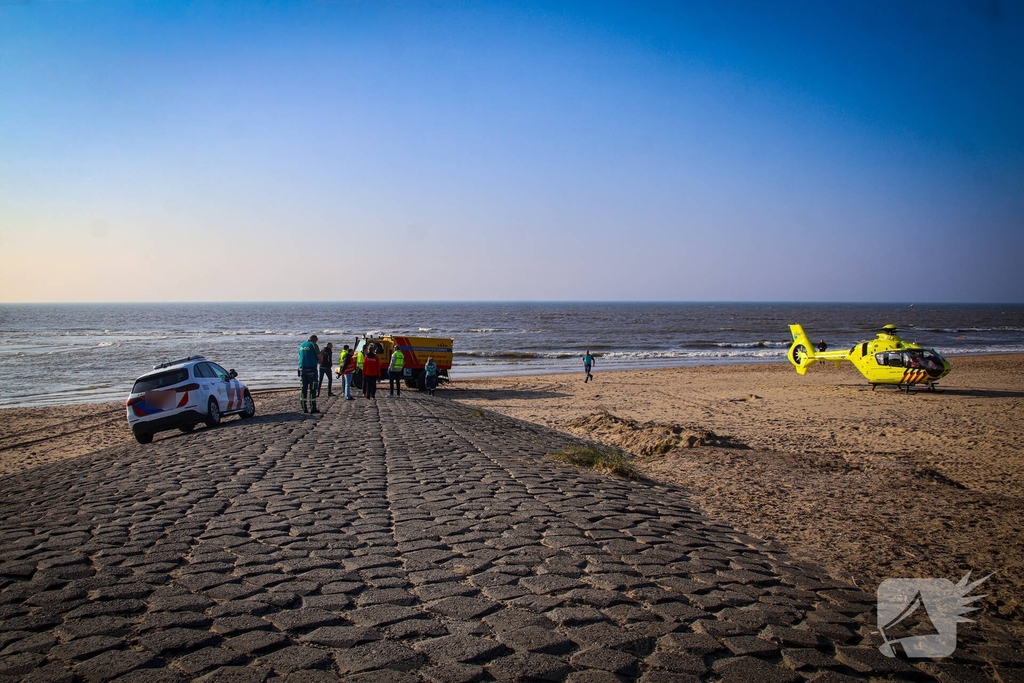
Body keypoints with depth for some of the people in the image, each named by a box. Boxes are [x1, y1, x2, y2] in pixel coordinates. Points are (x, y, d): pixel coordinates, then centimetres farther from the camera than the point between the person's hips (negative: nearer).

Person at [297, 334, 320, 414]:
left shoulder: (301, 345, 14)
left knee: (304, 388, 8)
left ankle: (304, 408, 6)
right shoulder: (314, 345, -5)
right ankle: (313, 408, -3)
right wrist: (319, 361, 18)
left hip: (302, 369, 6)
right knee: (312, 389, -3)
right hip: (311, 369, -6)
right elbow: (319, 357, -5)